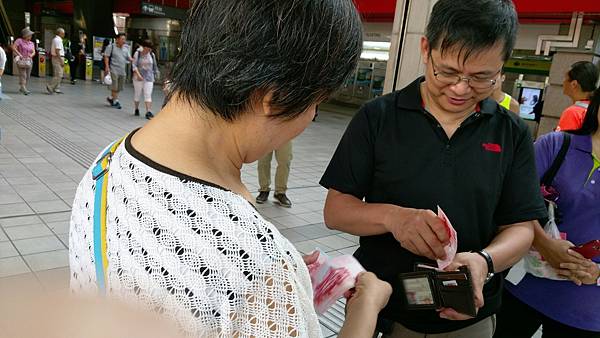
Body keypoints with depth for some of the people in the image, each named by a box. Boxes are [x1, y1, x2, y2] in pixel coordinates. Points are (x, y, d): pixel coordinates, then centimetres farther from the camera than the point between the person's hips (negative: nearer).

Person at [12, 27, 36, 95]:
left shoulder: (31, 43, 13)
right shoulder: (19, 40, -2)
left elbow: (34, 52, 7)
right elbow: (13, 47, -10)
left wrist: (31, 55, -15)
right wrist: (19, 54, -17)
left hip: (29, 61, 5)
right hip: (21, 60, -5)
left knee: (28, 76, 3)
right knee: (23, 75, -12)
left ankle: (22, 88, 15)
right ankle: (23, 89, -17)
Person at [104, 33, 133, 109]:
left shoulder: (126, 48, 11)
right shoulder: (111, 47, -4)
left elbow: (128, 58, 16)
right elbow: (106, 57, -5)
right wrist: (107, 67, -15)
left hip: (122, 71, 6)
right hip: (114, 70, -6)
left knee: (119, 87, 10)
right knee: (114, 86, -6)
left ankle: (111, 98, 28)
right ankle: (115, 101, 4)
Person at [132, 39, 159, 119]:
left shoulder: (152, 55, 6)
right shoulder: (137, 53, -3)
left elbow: (155, 66, 15)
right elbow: (134, 65, -10)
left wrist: (156, 74, 16)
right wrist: (138, 74, -21)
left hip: (149, 78, 2)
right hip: (138, 78, -1)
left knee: (148, 95, -8)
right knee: (137, 94, 7)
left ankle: (148, 112, -14)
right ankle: (136, 109, 24)